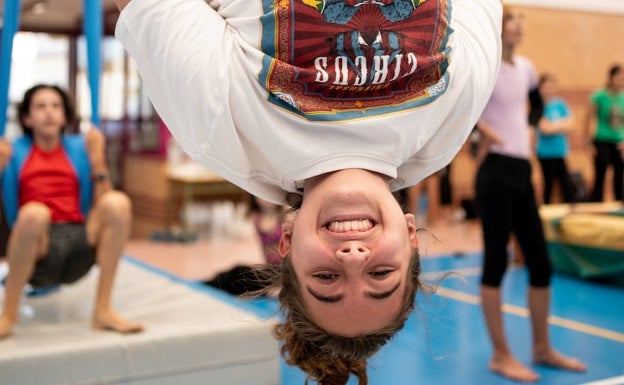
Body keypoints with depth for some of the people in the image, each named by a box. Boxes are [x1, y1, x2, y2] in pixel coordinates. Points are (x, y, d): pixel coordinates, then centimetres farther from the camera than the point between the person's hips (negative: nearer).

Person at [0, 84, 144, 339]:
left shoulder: (79, 147, 16)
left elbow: (99, 206, 9)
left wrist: (97, 159, 1)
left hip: (80, 240, 2)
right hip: (35, 250, -2)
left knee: (117, 203, -24)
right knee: (34, 213, -36)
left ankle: (103, 311, -19)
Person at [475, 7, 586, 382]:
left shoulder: (525, 66, 12)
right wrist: (483, 128, -19)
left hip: (523, 171, 8)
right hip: (497, 172, -8)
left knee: (541, 262, 10)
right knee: (497, 262, -1)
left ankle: (543, 348, 25)